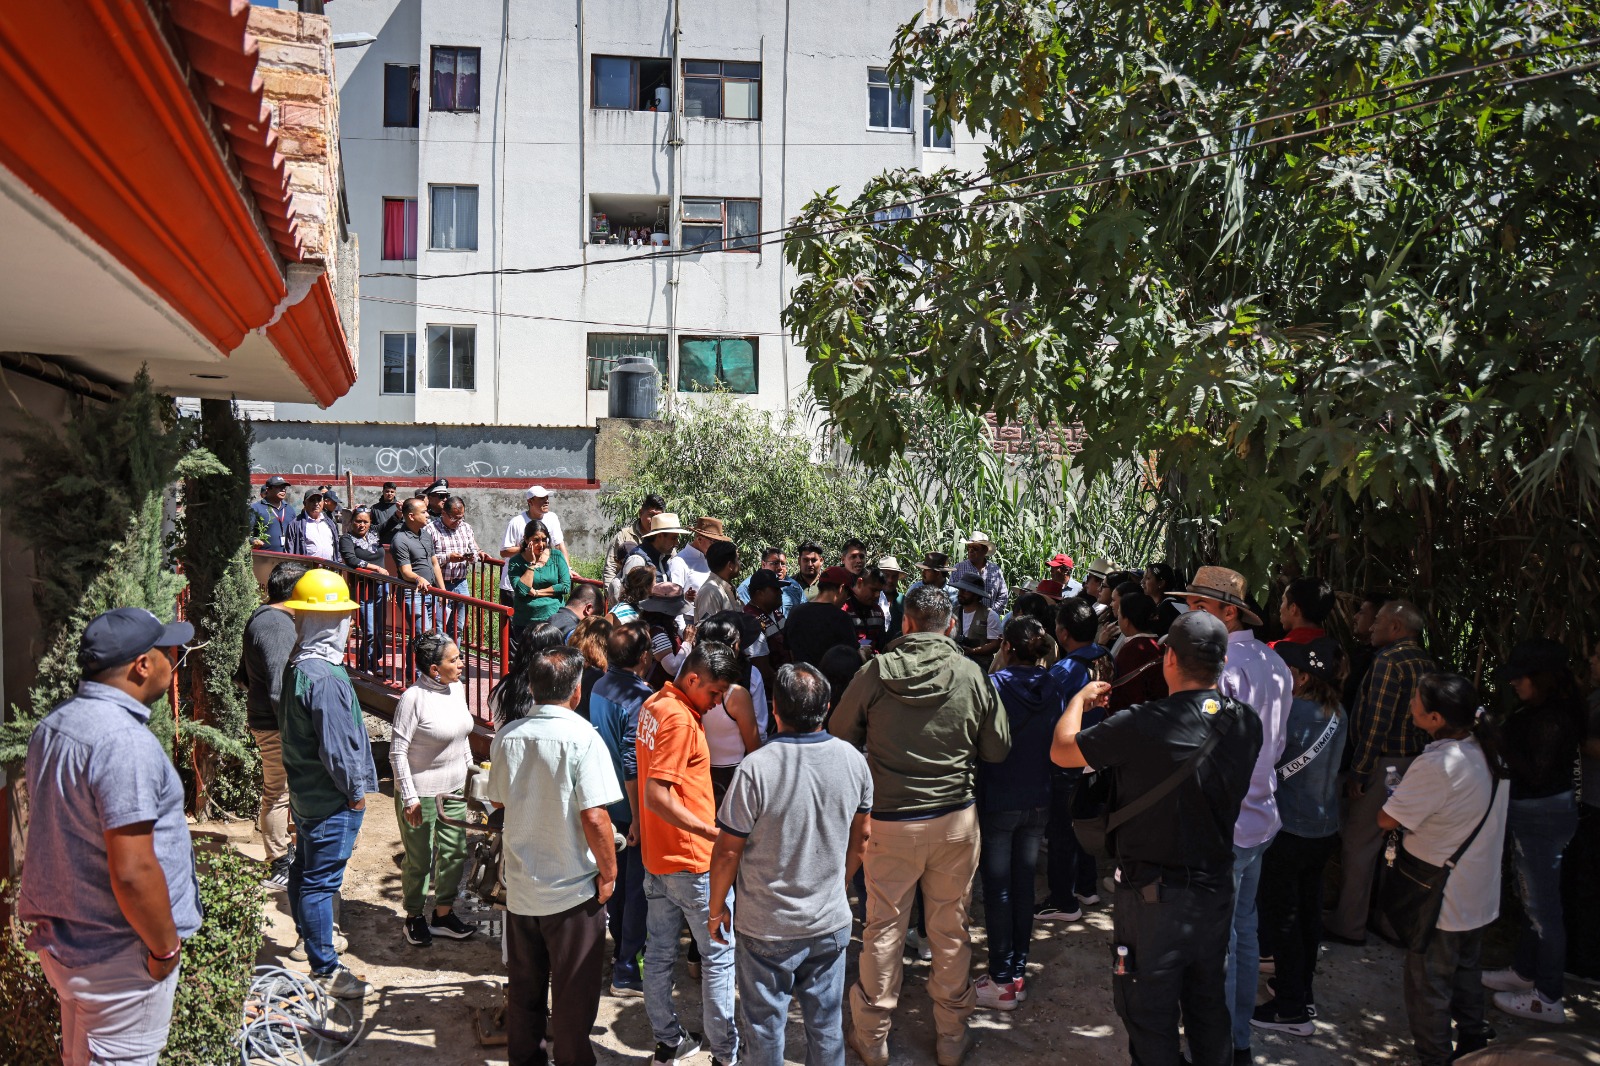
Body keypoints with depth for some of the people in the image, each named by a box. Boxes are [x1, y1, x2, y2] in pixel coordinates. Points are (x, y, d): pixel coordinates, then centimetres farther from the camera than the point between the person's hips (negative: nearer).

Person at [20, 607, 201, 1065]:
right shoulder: (125, 741, -27)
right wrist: (165, 947, -15)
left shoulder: (52, 724, 4)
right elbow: (132, 873, -29)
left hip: (57, 937, 9)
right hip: (116, 956, -9)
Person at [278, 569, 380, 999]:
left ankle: (310, 934, 43)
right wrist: (355, 791, -12)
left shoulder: (297, 667, 5)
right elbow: (336, 747, -26)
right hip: (332, 801, -10)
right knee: (321, 880, -1)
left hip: (306, 791, 10)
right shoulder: (326, 678, -27)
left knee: (305, 870, 24)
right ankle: (325, 970, 8)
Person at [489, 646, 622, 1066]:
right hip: (573, 890, -5)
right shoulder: (582, 737, -20)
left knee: (524, 986, 21)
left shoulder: (506, 735, -4)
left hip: (520, 886, 5)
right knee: (574, 994, 11)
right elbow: (594, 816, -23)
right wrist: (608, 872, -11)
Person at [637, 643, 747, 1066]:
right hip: (691, 859, -9)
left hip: (656, 856, 9)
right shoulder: (679, 719, -22)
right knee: (719, 955, 4)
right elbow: (657, 796, -28)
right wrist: (713, 832, -29)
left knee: (659, 953, 15)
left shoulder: (654, 705, 7)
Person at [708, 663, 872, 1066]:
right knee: (826, 1025, 19)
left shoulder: (756, 768, -23)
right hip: (831, 923, 4)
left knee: (764, 1027, 14)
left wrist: (716, 909, 1)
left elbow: (728, 851, -15)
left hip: (768, 928, -4)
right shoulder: (853, 760, -8)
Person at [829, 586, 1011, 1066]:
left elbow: (839, 734, 1)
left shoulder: (877, 671, -11)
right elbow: (997, 750, 0)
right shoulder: (972, 675, -8)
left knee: (883, 927, 11)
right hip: (955, 818, 1)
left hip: (890, 820, -1)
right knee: (950, 928, 13)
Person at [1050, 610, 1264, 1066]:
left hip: (1154, 895, -5)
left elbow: (1061, 750, -13)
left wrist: (1081, 698, 6)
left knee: (1150, 1015, 10)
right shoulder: (1246, 722, -8)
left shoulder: (1142, 725, -26)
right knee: (1210, 1010, 23)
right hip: (1217, 887, 6)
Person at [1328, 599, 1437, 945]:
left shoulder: (1389, 661, -17)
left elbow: (1376, 722, -21)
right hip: (1416, 760, 9)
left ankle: (1348, 925, 6)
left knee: (1358, 842, 0)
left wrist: (1358, 771, -17)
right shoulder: (1429, 664, 10)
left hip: (1384, 764, -9)